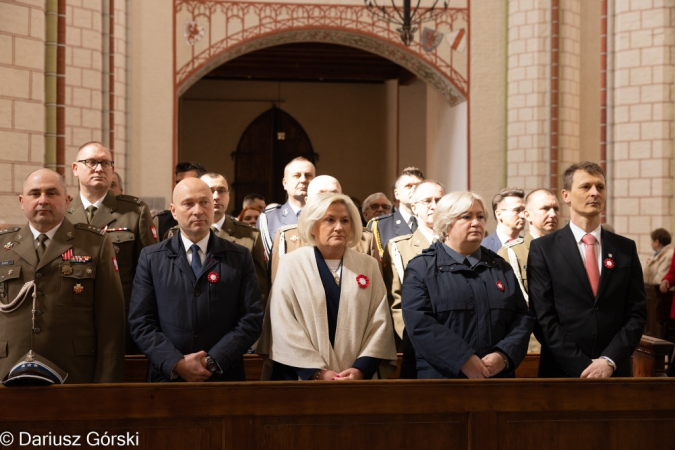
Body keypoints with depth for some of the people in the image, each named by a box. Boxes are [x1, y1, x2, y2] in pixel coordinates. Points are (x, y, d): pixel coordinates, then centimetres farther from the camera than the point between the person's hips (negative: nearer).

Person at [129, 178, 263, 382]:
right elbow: (141, 322, -3)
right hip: (167, 376, 0)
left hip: (224, 377, 0)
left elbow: (251, 319, -4)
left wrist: (213, 361, -14)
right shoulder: (151, 258, 2)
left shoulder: (240, 258, 2)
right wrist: (176, 363, -15)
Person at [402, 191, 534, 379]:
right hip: (441, 377, -4)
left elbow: (523, 316, 7)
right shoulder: (421, 269, 0)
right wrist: (463, 360, -20)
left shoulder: (501, 268, 13)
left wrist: (504, 355, -11)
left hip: (499, 377, 4)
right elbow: (419, 322, -12)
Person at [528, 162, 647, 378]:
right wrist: (582, 366, -15)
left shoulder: (626, 248, 6)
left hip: (615, 370, 3)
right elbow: (543, 318, -9)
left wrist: (610, 360, -11)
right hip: (563, 371, -2)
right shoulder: (543, 249, -3)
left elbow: (637, 312, 2)